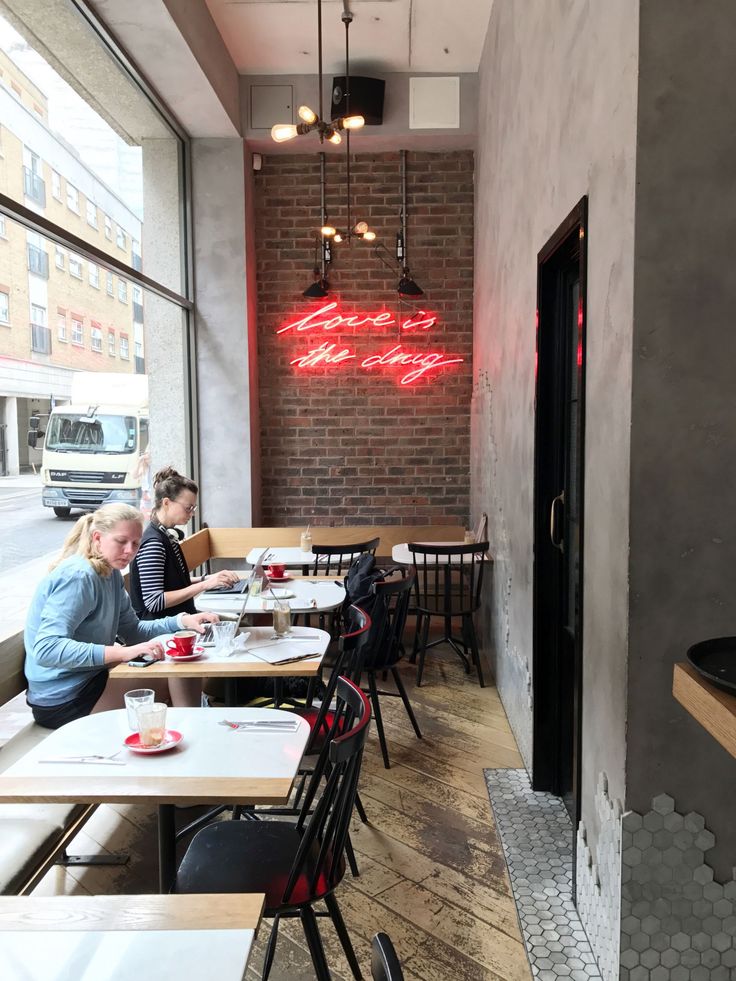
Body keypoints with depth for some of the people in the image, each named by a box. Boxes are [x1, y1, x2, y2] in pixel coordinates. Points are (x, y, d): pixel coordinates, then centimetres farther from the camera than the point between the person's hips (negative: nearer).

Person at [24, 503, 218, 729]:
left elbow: (132, 630, 11)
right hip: (65, 700, -9)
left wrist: (182, 621, -5)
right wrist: (124, 652, -37)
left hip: (88, 679, 9)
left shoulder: (111, 573, 6)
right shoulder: (77, 576, -22)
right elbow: (46, 650, -31)